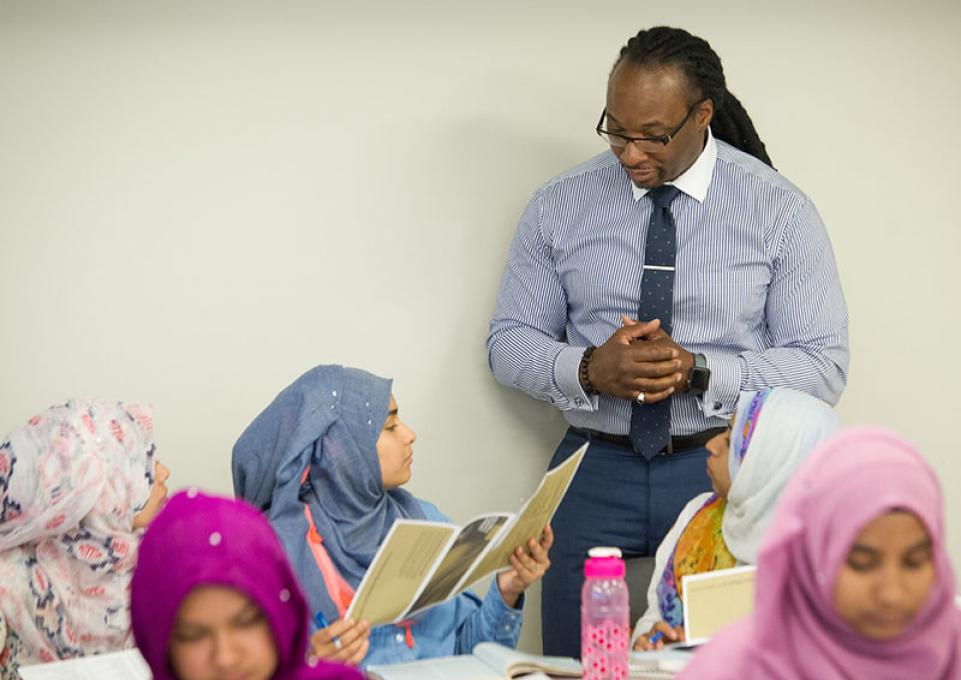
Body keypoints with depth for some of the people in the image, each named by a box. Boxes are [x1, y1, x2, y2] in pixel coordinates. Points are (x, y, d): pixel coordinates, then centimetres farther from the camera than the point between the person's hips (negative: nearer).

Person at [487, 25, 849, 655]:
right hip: (597, 471, 2)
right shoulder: (559, 206, 3)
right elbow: (508, 342, 6)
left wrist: (699, 371, -20)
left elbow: (822, 366, -5)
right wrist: (588, 369, -16)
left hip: (727, 469, -2)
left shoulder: (780, 210, -3)